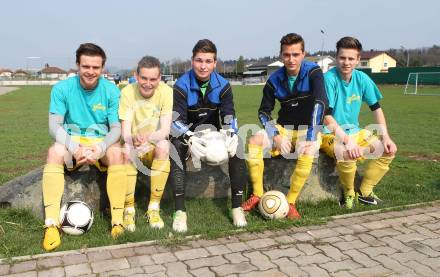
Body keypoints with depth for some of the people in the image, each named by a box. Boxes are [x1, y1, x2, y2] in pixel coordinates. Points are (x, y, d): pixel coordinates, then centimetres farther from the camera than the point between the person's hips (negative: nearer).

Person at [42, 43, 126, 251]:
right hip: (71, 142, 1)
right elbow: (54, 126, -11)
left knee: (116, 152, -33)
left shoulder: (111, 91, -5)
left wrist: (101, 148, -29)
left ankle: (118, 220, -29)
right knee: (55, 151, -32)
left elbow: (116, 128, -8)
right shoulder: (62, 89, -5)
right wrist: (75, 148, -31)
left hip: (102, 143, 0)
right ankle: (51, 224, -31)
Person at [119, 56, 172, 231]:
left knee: (163, 145, -32)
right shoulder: (128, 92, -10)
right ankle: (129, 210, -19)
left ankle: (154, 208, -22)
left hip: (155, 147, 0)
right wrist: (133, 140, -40)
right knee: (127, 150, -32)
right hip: (133, 148, 0)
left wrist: (146, 138, -41)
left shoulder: (166, 92, -11)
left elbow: (165, 131, -20)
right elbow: (125, 132, -16)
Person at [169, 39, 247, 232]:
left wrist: (231, 135, -37)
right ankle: (180, 210, -32)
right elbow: (176, 121, -23)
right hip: (188, 134, -2)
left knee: (238, 147, -26)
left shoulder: (222, 85, -7)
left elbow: (229, 117, -13)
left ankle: (237, 207, -18)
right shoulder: (181, 86, -15)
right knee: (176, 146, -34)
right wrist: (189, 139, -45)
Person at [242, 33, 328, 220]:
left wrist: (309, 137, -37)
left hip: (308, 129, -3)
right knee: (254, 141, -21)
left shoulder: (313, 72, -14)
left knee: (308, 152, -36)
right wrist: (277, 137, -17)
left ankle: (291, 202, -21)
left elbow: (320, 103, -27)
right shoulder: (275, 80, -4)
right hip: (283, 128, 3)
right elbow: (264, 112, -1)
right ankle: (257, 195, -12)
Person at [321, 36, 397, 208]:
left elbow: (376, 108, 8)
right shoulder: (329, 79, -18)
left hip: (354, 132, 7)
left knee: (388, 150, -5)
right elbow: (326, 116, -24)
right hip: (330, 134, -7)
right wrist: (347, 140, -32)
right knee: (347, 154, -35)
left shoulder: (362, 78, 0)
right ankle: (348, 194, -7)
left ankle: (364, 192, 6)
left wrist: (385, 137, -3)